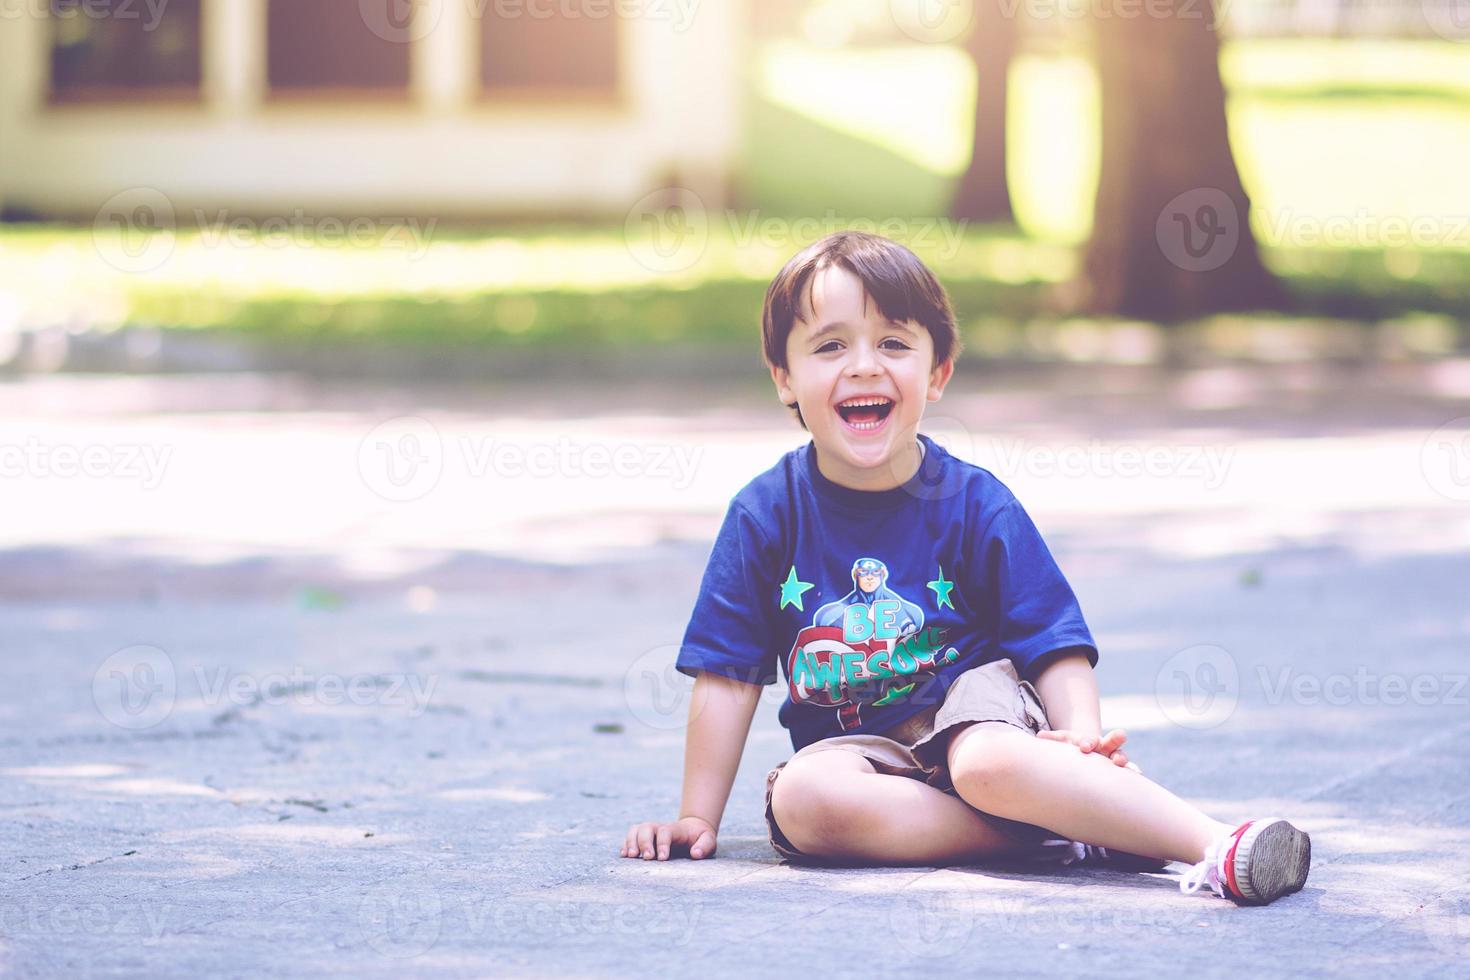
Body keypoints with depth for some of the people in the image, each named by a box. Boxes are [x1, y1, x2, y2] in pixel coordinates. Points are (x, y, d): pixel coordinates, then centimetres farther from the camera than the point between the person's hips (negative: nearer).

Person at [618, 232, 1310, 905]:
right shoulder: (766, 513, 0)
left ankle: (1219, 845, -46)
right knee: (801, 798, -34)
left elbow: (1054, 644, -2)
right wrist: (697, 819, 1)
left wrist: (1082, 736, -23)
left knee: (989, 763, -38)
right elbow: (728, 675, 3)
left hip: (971, 707, -2)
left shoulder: (975, 504, -2)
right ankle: (1071, 828, -33)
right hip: (852, 746, 2)